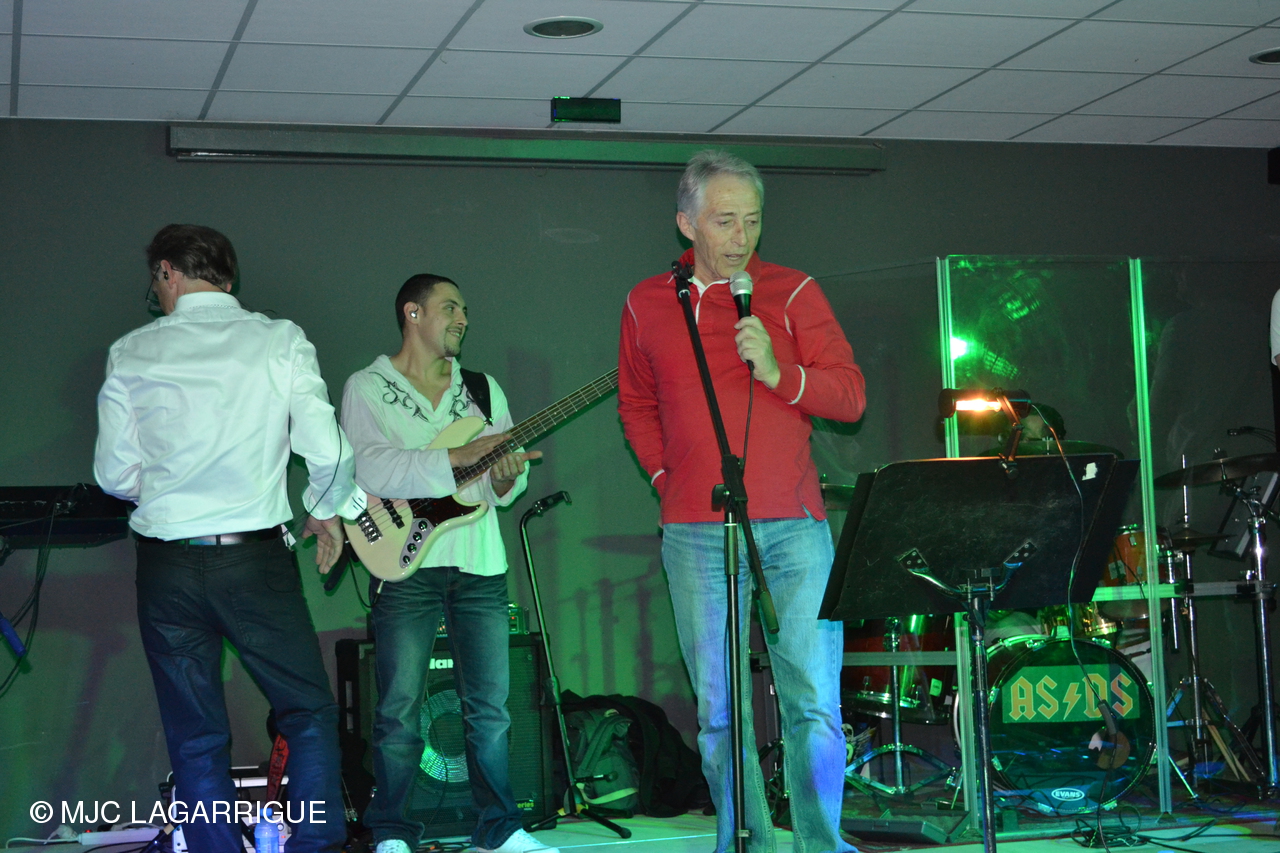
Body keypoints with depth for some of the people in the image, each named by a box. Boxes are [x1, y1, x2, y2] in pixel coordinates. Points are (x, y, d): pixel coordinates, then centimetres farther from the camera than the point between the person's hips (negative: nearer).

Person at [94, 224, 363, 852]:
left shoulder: (131, 353, 3)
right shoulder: (279, 341, 0)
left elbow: (113, 474, 5)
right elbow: (327, 451, -7)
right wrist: (330, 510, 13)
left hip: (165, 565, 1)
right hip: (255, 559, -1)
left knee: (195, 741, 8)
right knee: (309, 715, 12)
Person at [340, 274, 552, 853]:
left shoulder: (483, 389, 15)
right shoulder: (367, 388, 1)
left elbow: (503, 477, 11)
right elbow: (367, 467, -16)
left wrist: (504, 479, -14)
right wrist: (459, 457, -22)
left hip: (480, 567, 4)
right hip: (405, 568, -4)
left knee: (490, 708, 6)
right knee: (400, 712, -2)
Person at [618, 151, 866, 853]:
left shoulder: (793, 293, 5)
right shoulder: (647, 305, 11)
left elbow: (851, 396, 1)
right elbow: (636, 405, 24)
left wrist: (778, 371, -14)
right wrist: (663, 478, 11)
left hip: (792, 527, -1)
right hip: (696, 533, 2)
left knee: (814, 698, -4)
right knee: (719, 708, 4)